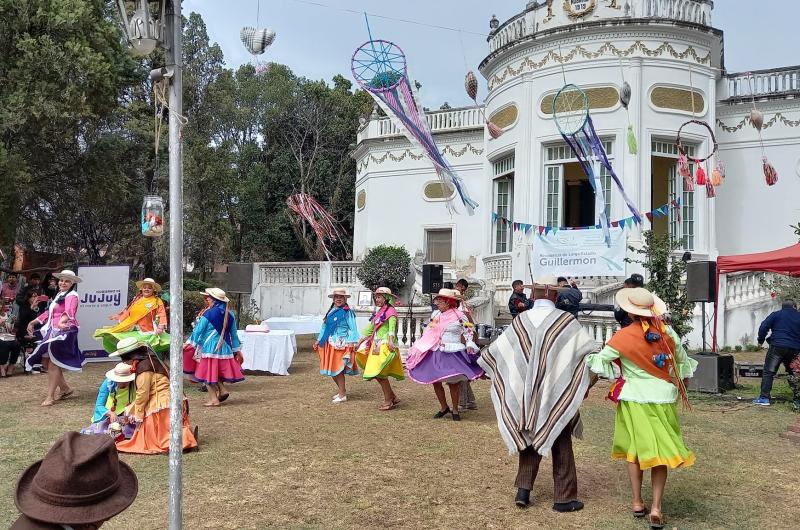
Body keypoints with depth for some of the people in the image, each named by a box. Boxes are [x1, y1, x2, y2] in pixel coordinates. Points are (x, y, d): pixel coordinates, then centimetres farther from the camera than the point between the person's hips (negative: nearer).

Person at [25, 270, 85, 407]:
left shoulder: (72, 296, -11)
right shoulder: (59, 295, 20)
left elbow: (69, 311, -31)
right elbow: (49, 312, 29)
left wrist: (62, 321, -51)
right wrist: (33, 322, 32)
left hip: (65, 332, -10)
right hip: (53, 331, 10)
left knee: (53, 363, -9)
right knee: (45, 360, 9)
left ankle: (50, 397, -3)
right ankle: (65, 388, 20)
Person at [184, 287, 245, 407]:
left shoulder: (208, 314, -12)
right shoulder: (230, 314, 4)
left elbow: (199, 330, -7)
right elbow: (233, 333, 11)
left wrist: (191, 344, 5)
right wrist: (237, 349, 18)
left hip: (210, 347, -5)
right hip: (225, 347, 6)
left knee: (208, 372, 4)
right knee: (217, 371, 22)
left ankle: (213, 399, 4)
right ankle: (222, 390, 6)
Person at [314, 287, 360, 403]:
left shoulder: (347, 312, -6)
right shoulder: (330, 311, 14)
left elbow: (353, 328, -11)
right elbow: (324, 327, 19)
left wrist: (353, 342, -21)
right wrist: (318, 340, 17)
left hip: (341, 344, -7)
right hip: (330, 343, 7)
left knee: (338, 369, -6)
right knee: (331, 369, 9)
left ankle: (342, 395, 4)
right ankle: (342, 390, 26)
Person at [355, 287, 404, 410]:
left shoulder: (391, 311, -6)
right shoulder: (378, 313, 18)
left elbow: (392, 327, -22)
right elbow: (369, 328, 23)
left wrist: (391, 341, -36)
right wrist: (359, 342, 21)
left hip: (385, 345, -8)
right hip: (376, 345, 8)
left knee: (379, 372, -9)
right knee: (376, 373, 6)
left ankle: (388, 401, 2)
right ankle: (392, 397, 17)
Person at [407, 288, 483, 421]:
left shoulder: (459, 316, -5)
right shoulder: (436, 314, 9)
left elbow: (468, 332, 2)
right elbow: (429, 332, 18)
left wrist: (469, 345, -13)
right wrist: (418, 348, 16)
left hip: (453, 354, -5)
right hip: (435, 353, 5)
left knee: (453, 382, -3)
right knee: (435, 381, 6)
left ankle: (455, 410, 14)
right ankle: (443, 407, 24)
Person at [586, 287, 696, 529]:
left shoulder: (624, 336, -12)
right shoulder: (668, 332, -1)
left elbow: (599, 362, -10)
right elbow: (683, 363, 11)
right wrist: (681, 391, 25)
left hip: (635, 400, -2)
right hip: (664, 399, 2)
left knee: (635, 449, 14)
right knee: (660, 452, 8)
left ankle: (637, 503, 20)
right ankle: (656, 508, 3)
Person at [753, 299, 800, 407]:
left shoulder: (776, 314, 4)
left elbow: (764, 327, -4)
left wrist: (761, 341, 6)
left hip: (777, 347, -3)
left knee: (768, 372, -1)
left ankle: (764, 398, -7)